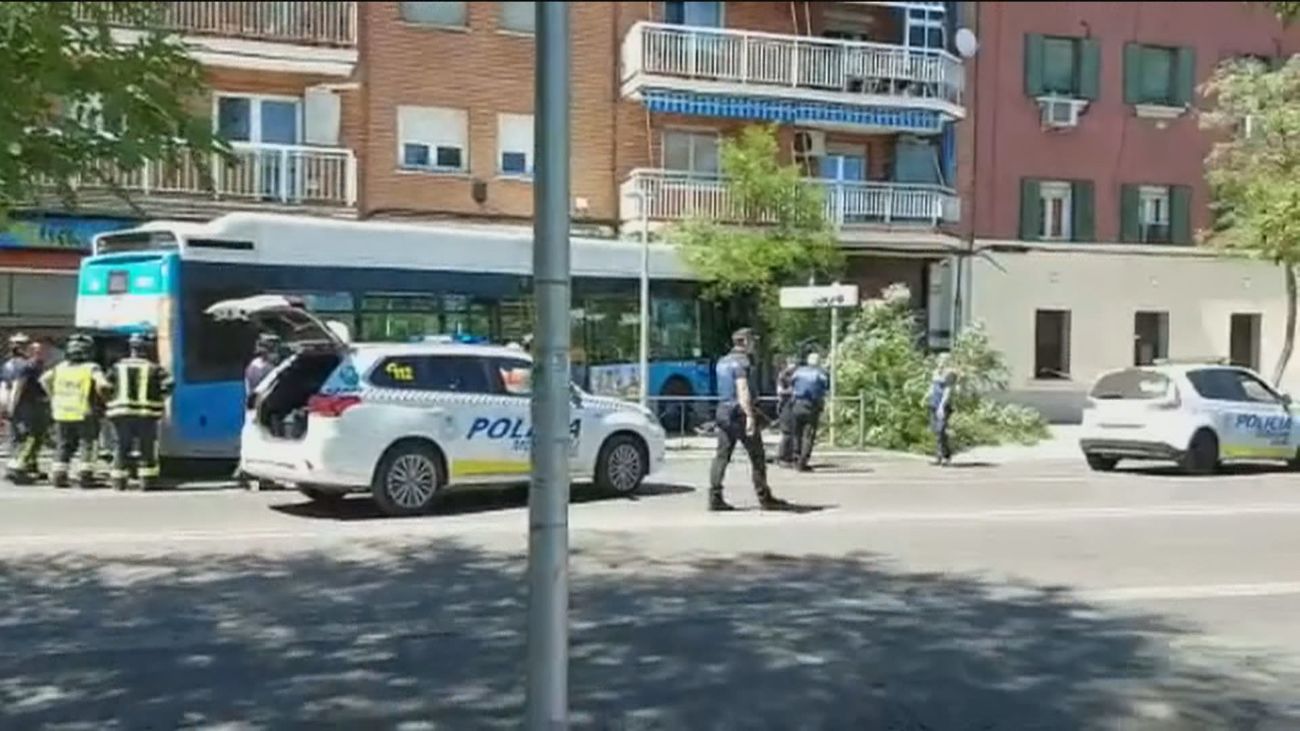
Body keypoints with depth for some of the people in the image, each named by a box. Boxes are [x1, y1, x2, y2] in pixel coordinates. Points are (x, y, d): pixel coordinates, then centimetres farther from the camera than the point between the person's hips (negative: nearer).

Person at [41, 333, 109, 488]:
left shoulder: (60, 367, 7)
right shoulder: (91, 368, -9)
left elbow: (44, 379, 11)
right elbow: (101, 383, -24)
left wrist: (53, 397, 18)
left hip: (62, 413, 5)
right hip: (84, 414, -4)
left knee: (63, 446, 15)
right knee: (86, 444, 6)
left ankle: (58, 475, 14)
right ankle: (84, 475, 1)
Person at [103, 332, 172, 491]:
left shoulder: (118, 367, 7)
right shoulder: (154, 368, 2)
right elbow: (168, 383, -8)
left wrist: (113, 400, 18)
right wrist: (158, 397, 7)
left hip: (122, 414, 2)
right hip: (147, 415, -2)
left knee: (121, 448, 9)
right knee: (147, 448, 5)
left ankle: (119, 480, 9)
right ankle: (147, 480, 3)